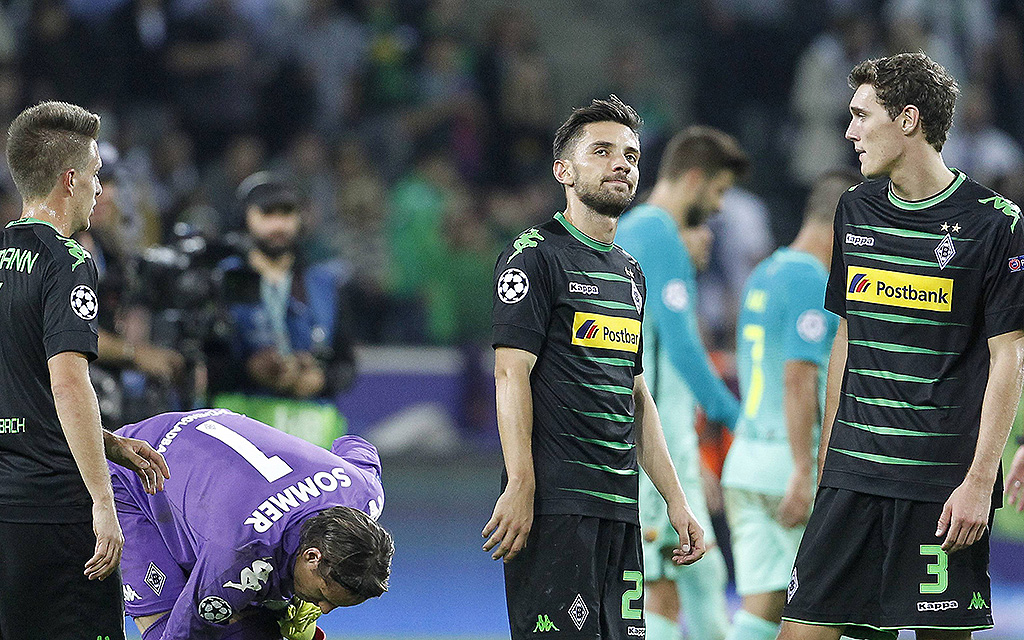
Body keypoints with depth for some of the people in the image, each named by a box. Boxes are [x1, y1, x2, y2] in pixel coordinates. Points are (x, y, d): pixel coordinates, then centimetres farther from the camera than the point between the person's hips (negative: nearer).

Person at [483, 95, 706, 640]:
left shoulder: (629, 273, 21)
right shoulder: (535, 256, -3)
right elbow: (511, 372, -11)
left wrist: (675, 499, 18)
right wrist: (520, 486, -20)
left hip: (620, 507, 8)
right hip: (556, 503, -8)